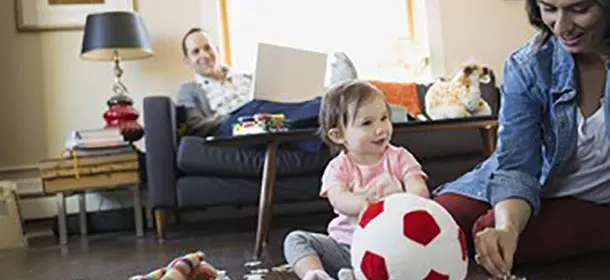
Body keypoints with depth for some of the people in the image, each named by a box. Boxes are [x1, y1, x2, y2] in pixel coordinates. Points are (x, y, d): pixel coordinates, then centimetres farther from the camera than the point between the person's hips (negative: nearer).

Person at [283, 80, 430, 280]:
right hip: (345, 246, 1)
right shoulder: (338, 167, 1)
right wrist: (362, 204, -42)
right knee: (296, 240, -12)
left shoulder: (399, 157, 4)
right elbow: (338, 199, -18)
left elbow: (419, 189, -10)